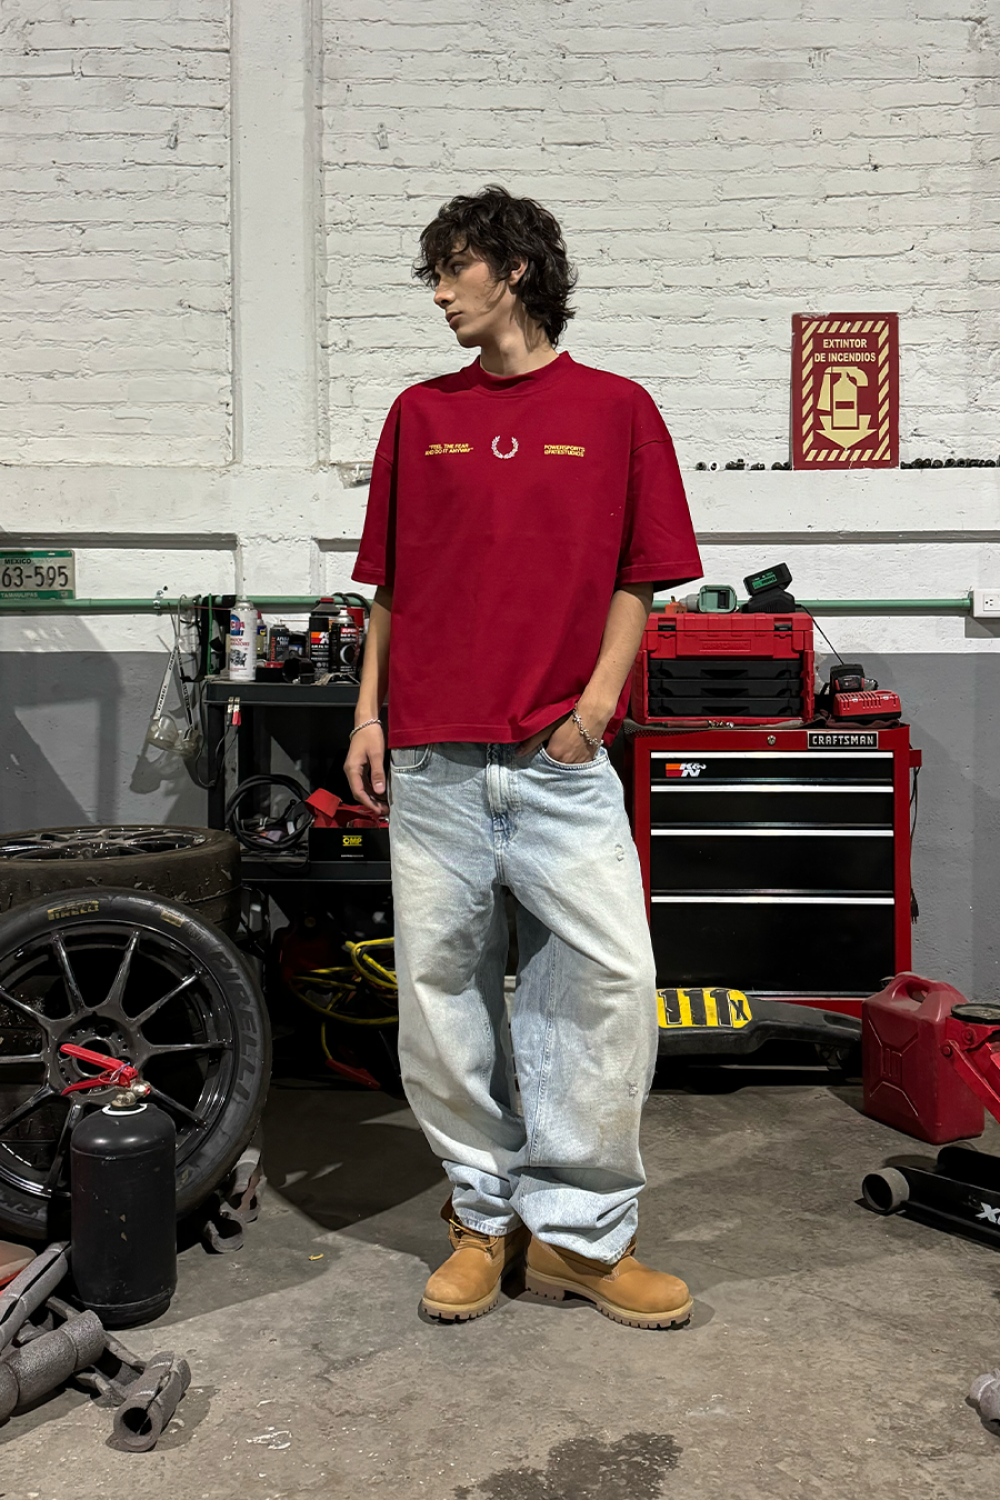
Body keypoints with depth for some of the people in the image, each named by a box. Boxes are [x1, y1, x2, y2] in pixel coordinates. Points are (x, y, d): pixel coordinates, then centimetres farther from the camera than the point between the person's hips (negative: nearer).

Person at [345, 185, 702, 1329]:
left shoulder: (617, 410, 7)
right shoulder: (421, 415, 14)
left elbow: (637, 579, 8)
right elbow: (390, 583, 14)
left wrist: (598, 696, -6)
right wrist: (368, 712, 6)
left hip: (563, 760, -2)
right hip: (434, 760, 2)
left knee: (610, 978, -7)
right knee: (442, 991, 5)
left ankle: (576, 1231, 10)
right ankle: (482, 1216, 22)